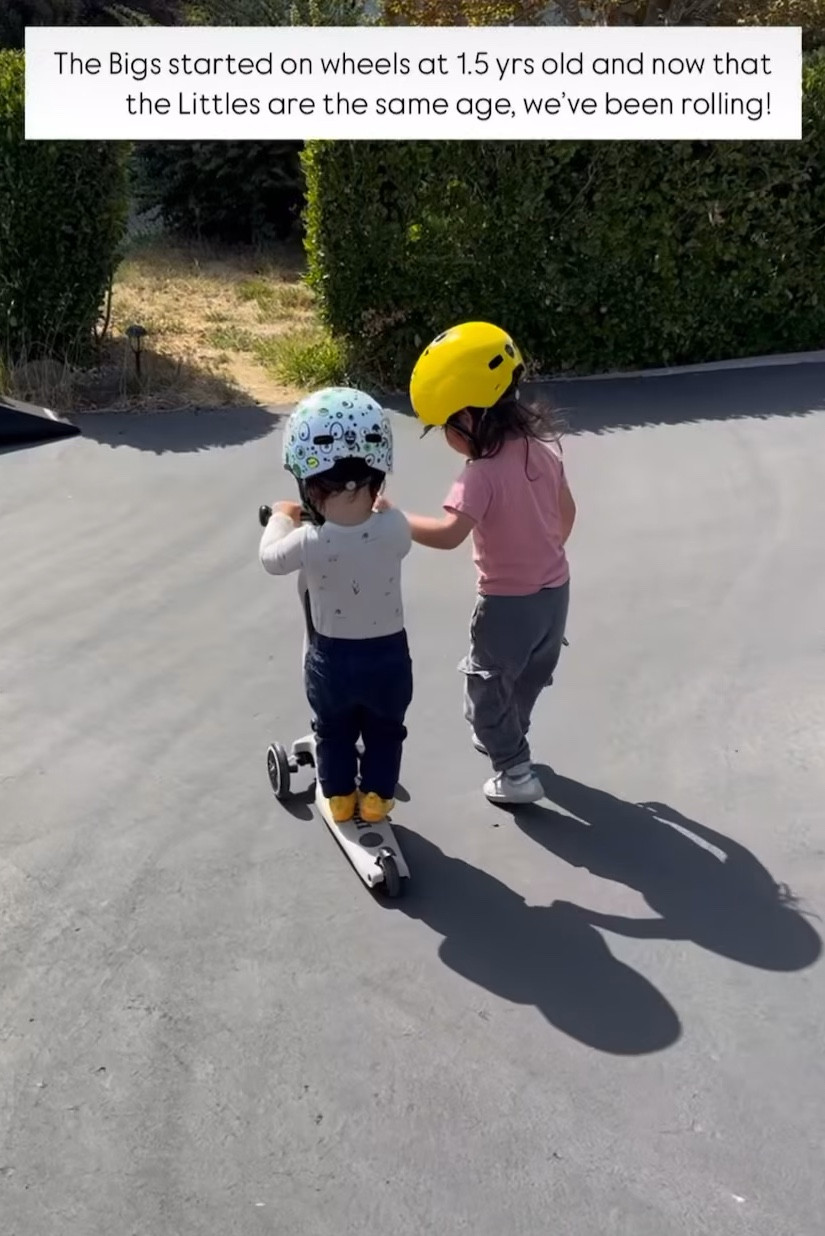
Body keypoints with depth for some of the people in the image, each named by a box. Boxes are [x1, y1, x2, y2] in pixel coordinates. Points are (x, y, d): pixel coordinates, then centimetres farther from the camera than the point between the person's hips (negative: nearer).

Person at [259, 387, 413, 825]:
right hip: (387, 656, 1)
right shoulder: (394, 528, -24)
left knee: (333, 732, 26)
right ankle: (376, 797, 37)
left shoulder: (309, 542, -25)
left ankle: (339, 797, 39)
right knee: (385, 731, 25)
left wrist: (281, 518, 14)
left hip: (330, 659, 0)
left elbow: (270, 558, -3)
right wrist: (371, 506, 14)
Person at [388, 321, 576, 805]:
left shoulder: (483, 473, -26)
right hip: (555, 590, 8)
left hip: (509, 603, -8)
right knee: (528, 679, 27)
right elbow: (567, 511, 10)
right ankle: (507, 740, 49)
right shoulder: (542, 447, -2)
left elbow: (449, 533, -38)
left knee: (487, 689, 12)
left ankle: (516, 773, 20)